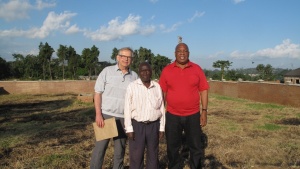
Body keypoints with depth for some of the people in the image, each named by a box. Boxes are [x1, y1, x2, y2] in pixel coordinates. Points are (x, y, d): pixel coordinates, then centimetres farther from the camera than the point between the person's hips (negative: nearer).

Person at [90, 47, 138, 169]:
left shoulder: (134, 76, 5)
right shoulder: (107, 71, -1)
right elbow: (97, 93, -3)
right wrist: (98, 114, -10)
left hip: (124, 118, 2)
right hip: (106, 115, -2)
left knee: (120, 148, 12)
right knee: (100, 147, 3)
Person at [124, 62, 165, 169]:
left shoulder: (157, 87, 5)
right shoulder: (132, 86, -4)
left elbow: (161, 108, 8)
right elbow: (127, 109, -4)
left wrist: (162, 127, 6)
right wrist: (129, 128, -7)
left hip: (154, 125, 3)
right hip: (137, 125, -2)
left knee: (153, 154, 13)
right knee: (136, 155, 5)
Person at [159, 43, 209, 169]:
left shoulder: (197, 69, 1)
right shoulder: (167, 70, 1)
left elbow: (203, 90, 2)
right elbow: (162, 92, 3)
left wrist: (204, 111, -3)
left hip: (193, 115, 0)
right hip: (172, 116, 0)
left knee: (195, 147, 11)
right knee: (172, 148, 13)